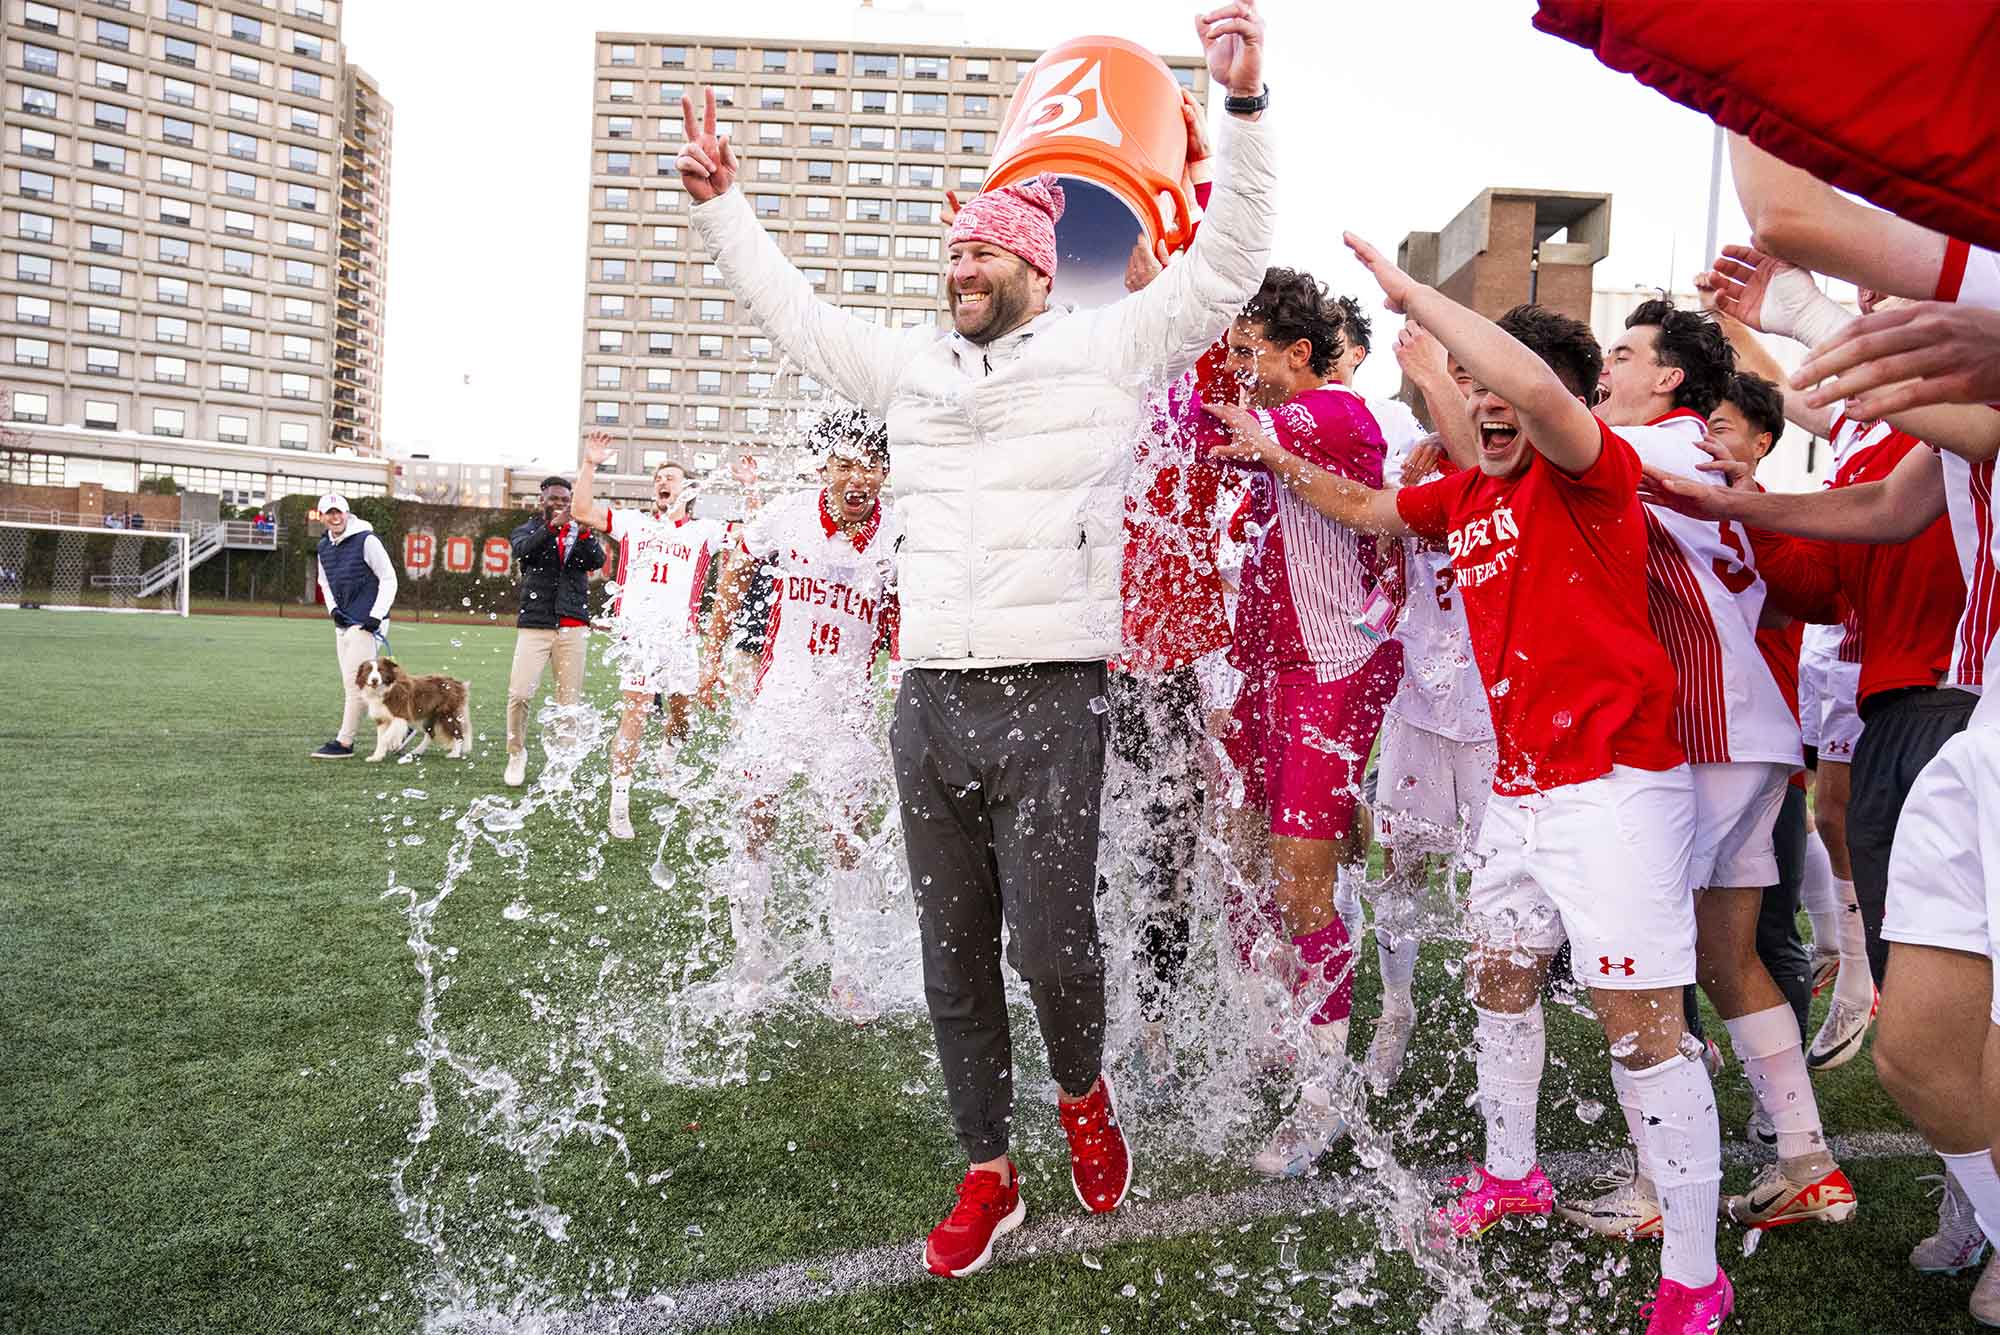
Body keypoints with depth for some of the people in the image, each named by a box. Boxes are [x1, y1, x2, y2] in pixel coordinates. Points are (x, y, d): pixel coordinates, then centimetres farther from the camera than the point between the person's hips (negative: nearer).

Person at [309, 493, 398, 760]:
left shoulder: (366, 540, -10)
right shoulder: (324, 546, 12)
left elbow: (388, 579, -10)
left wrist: (376, 616, -16)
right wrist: (332, 608, 4)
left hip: (366, 623, -8)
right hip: (342, 623, 8)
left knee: (355, 682, -9)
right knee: (352, 683, 9)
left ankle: (344, 742, -4)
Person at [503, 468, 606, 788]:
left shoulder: (579, 532, 14)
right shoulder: (529, 530, 12)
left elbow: (597, 561, -5)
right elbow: (523, 550, -12)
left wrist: (584, 534, -23)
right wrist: (552, 526, -25)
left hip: (573, 626, 1)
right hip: (535, 625, -1)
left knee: (569, 701, 0)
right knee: (520, 693, -10)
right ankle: (516, 753, 9)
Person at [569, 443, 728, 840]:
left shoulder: (705, 531, 15)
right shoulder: (632, 522, 17)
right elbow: (582, 510, 13)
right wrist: (590, 465, 4)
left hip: (681, 635, 2)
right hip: (637, 632, -2)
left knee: (684, 713, 9)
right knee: (633, 717, -10)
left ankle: (667, 758, 44)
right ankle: (619, 805, -5)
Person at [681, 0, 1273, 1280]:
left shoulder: (1107, 349, 5)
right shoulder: (914, 366, 19)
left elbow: (1225, 264, -1)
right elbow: (797, 313, 30)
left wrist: (1243, 106, -10)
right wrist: (723, 206, 30)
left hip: (1050, 701, -5)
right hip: (930, 699, 5)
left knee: (1050, 939, -10)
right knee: (954, 957, 8)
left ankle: (1083, 1092, 24)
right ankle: (990, 1175, 23)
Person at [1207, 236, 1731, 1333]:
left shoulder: (1591, 471, -11)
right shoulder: (1464, 497, 12)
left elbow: (1537, 387, -32)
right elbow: (1370, 511, 31)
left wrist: (1411, 293, -25)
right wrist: (1282, 464, 28)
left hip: (1615, 783, -9)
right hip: (1520, 789, 9)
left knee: (1641, 1021, -7)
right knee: (1498, 981, 20)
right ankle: (1512, 1176, 41)